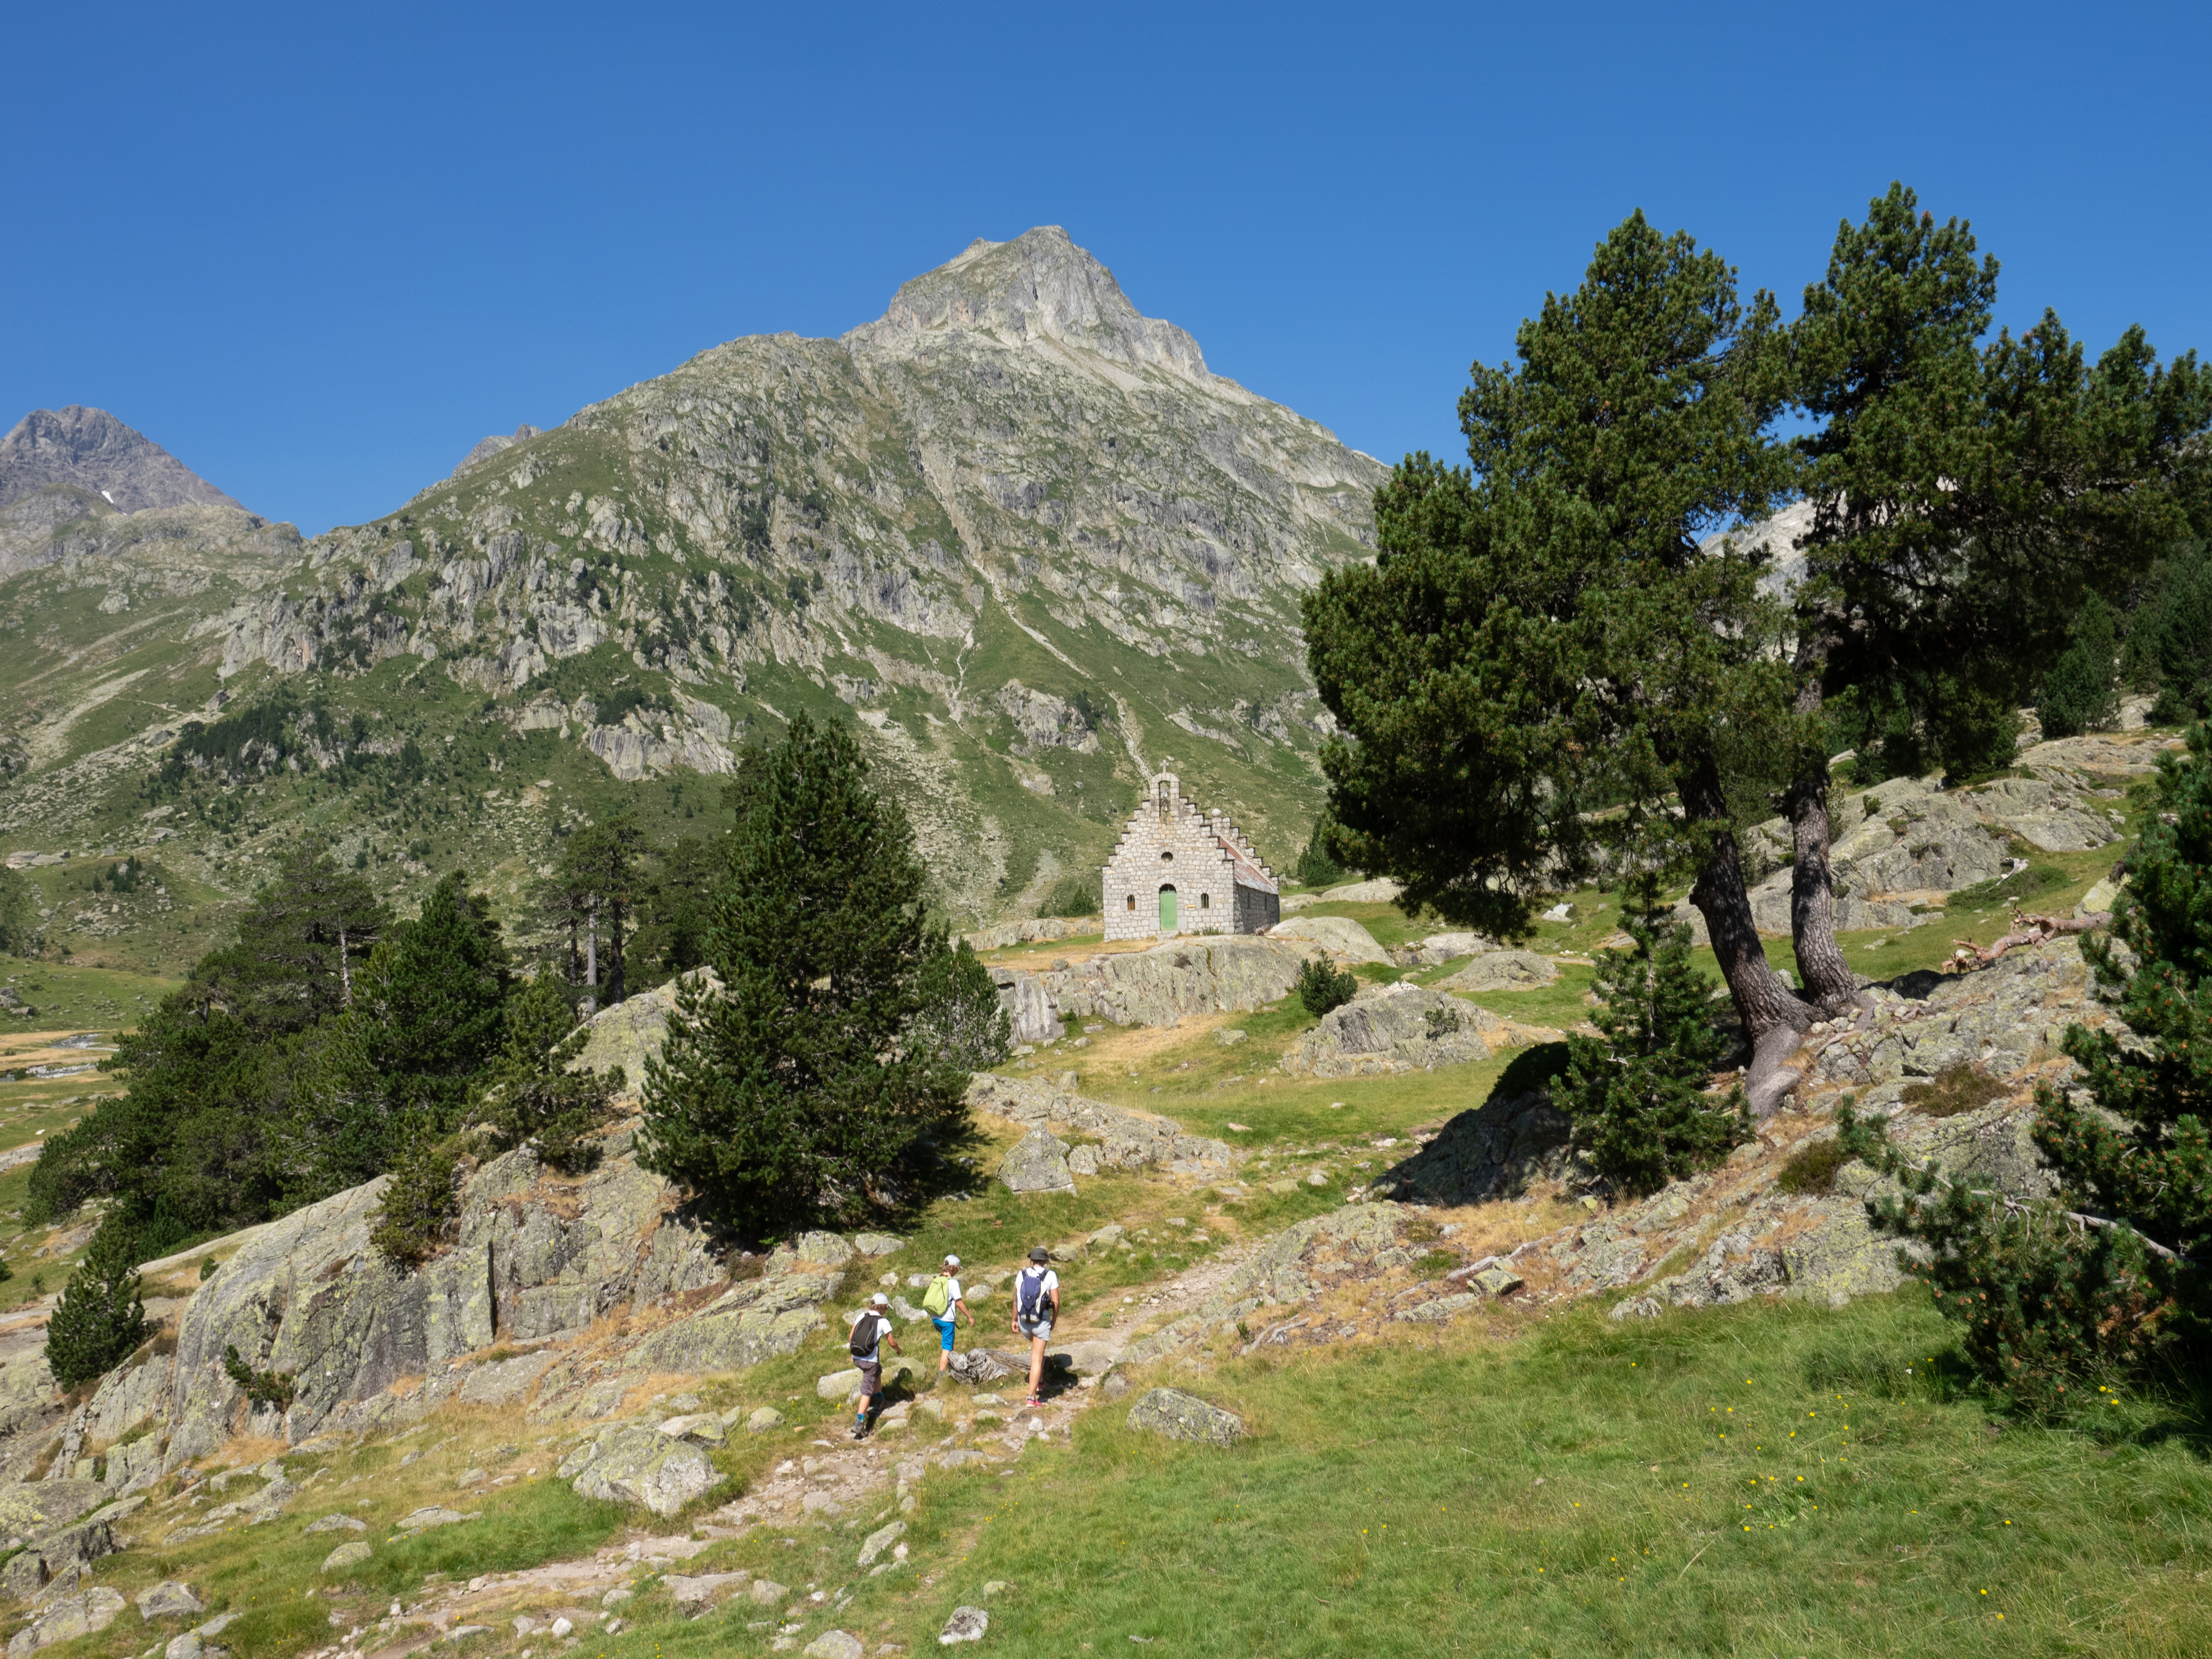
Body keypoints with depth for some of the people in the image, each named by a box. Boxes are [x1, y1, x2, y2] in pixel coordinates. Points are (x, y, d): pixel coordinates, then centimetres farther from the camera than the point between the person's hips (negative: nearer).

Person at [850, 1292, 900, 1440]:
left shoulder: (862, 1316, 4)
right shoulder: (883, 1321, -9)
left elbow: (852, 1336, 8)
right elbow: (892, 1342, -3)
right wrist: (899, 1350, 19)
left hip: (857, 1358, 6)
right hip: (870, 1360, -6)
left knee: (877, 1371, 33)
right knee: (867, 1392, 1)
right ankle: (859, 1422, -6)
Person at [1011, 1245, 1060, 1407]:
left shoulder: (1021, 1275, -1)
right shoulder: (1050, 1276, -8)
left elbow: (1016, 1299, 3)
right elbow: (1056, 1302, -7)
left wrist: (1015, 1321, 14)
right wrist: (1053, 1321, 8)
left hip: (1024, 1321, 3)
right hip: (1041, 1321, -3)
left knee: (1035, 1349, 31)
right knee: (1037, 1359, 2)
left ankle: (1039, 1381, 34)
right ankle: (1032, 1397, -1)